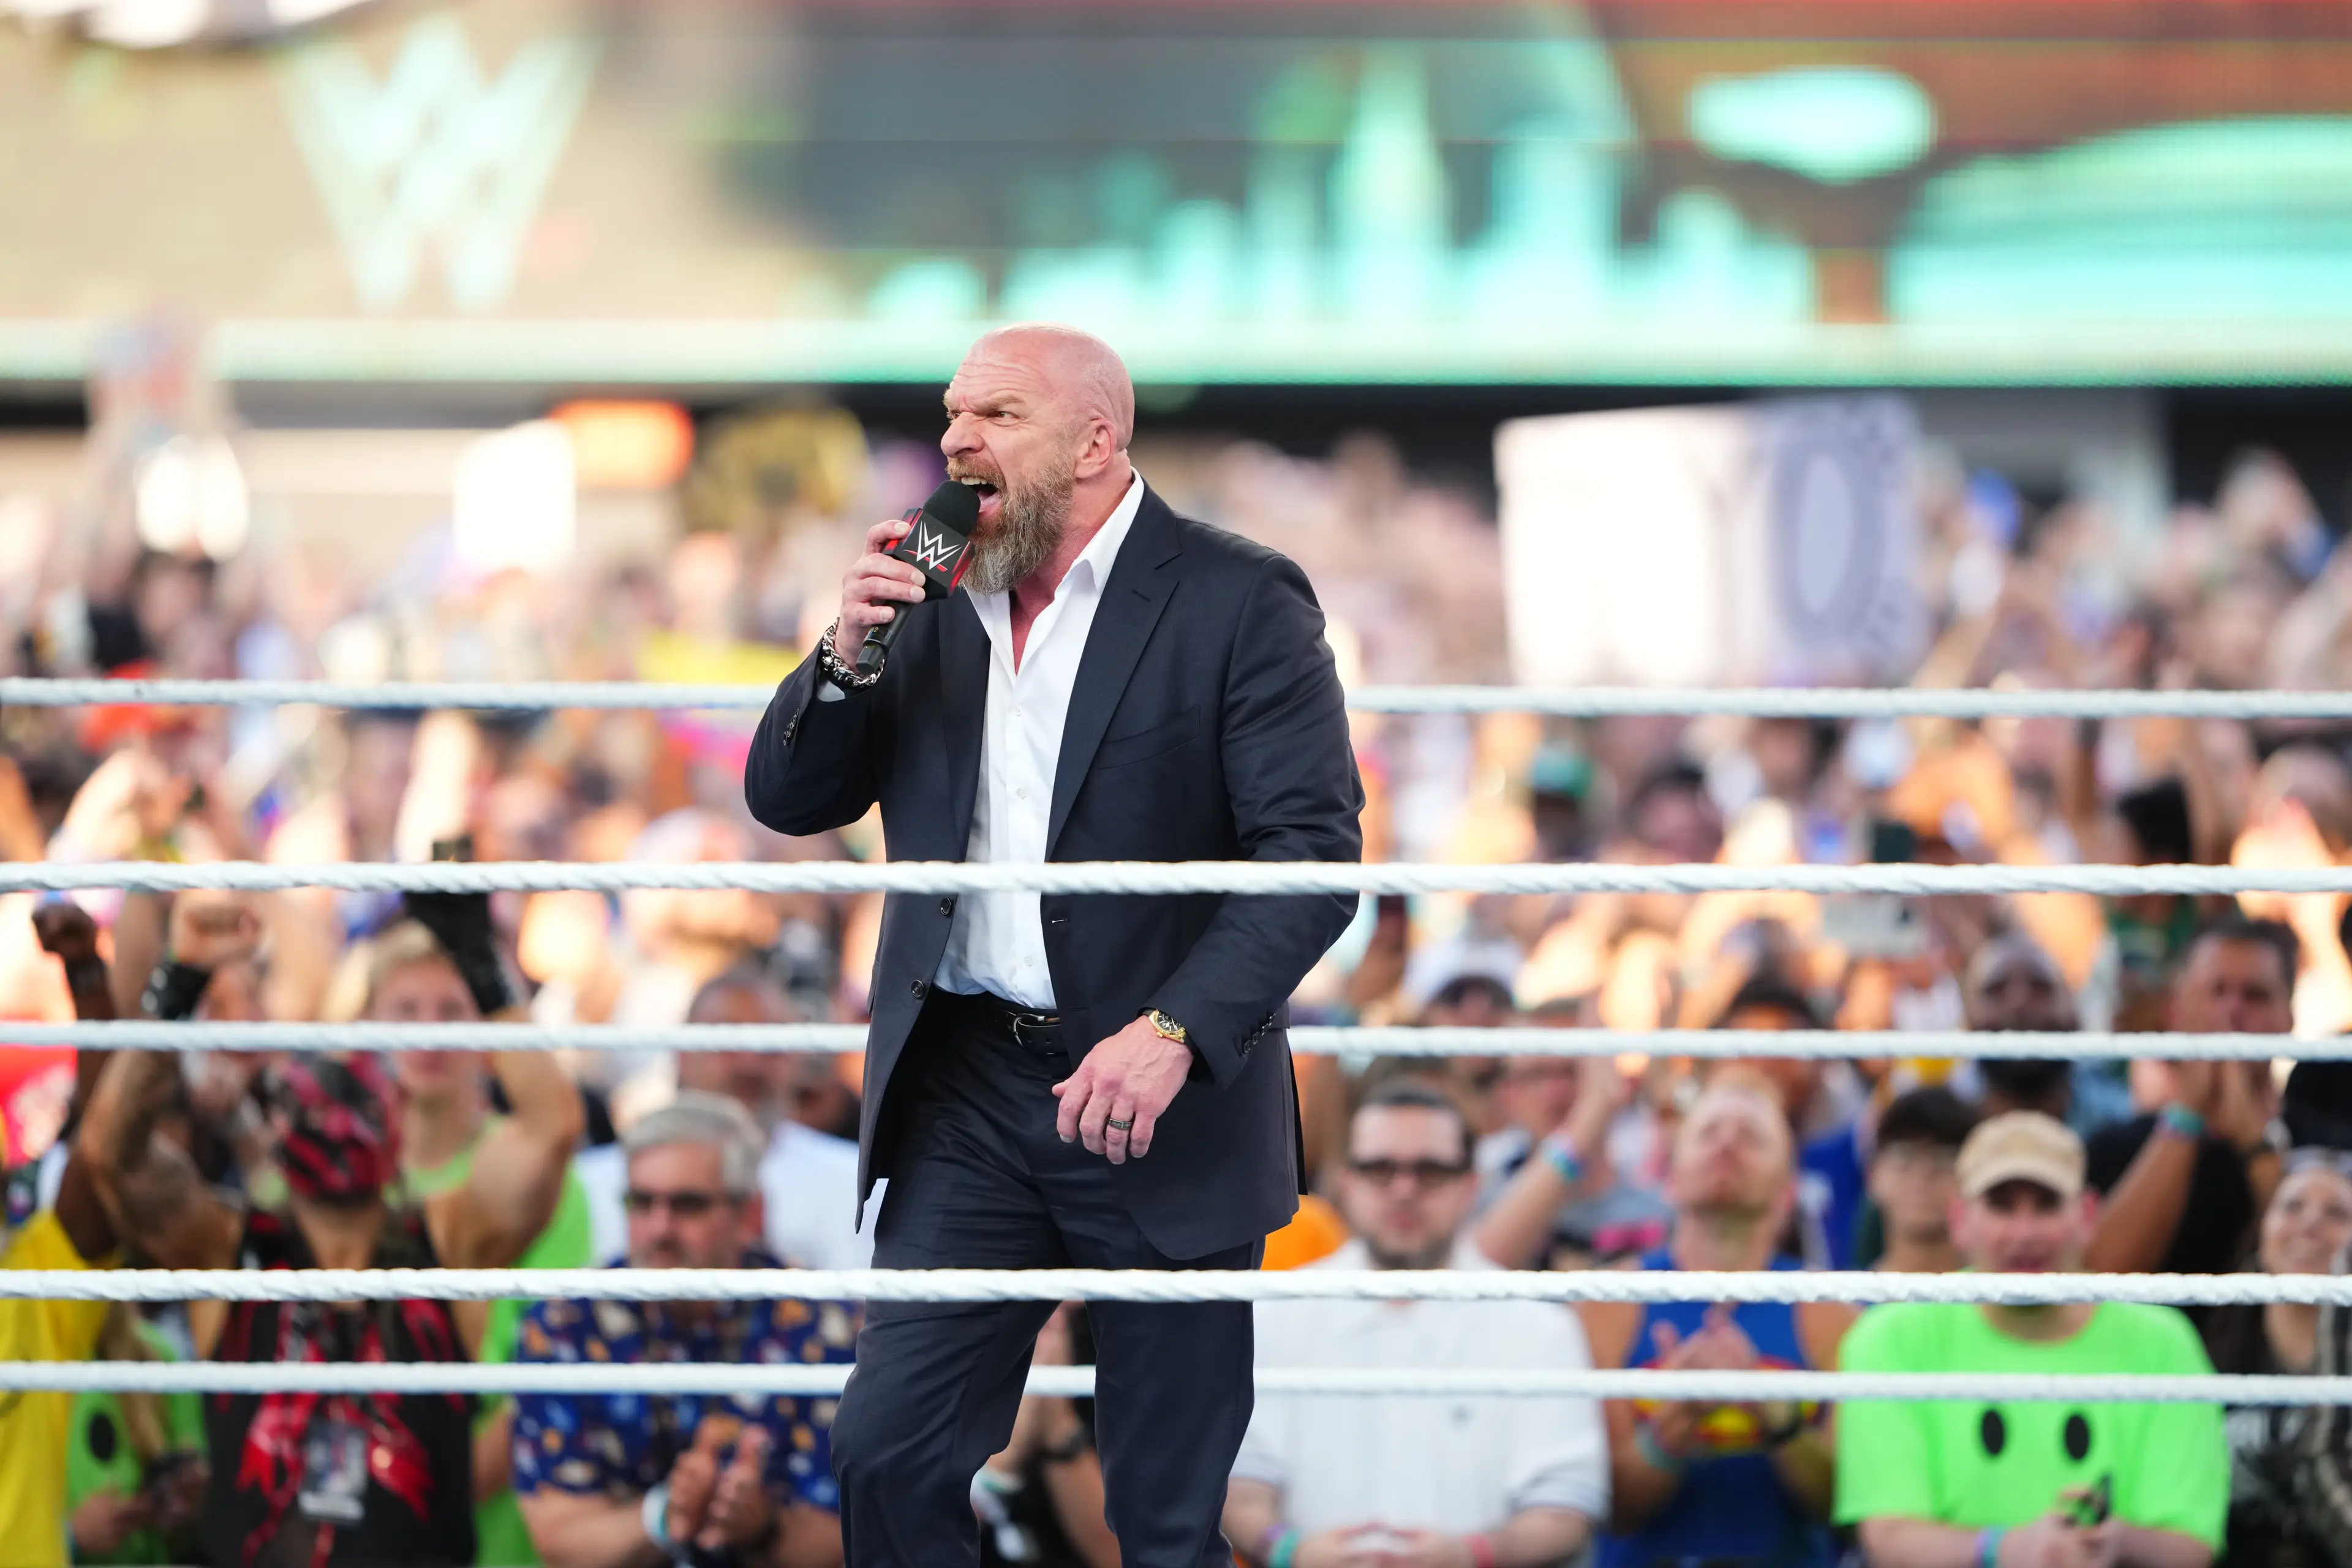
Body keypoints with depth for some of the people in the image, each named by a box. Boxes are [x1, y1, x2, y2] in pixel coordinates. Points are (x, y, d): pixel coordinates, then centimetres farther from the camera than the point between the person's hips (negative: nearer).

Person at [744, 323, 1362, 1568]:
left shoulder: (1238, 604, -7)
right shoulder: (935, 601, 10)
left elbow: (1313, 854, -14)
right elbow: (787, 800, 13)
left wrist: (1177, 1032, -26)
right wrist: (847, 655, -7)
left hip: (1161, 1107, -4)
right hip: (969, 1093, 4)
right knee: (887, 1459, -4)